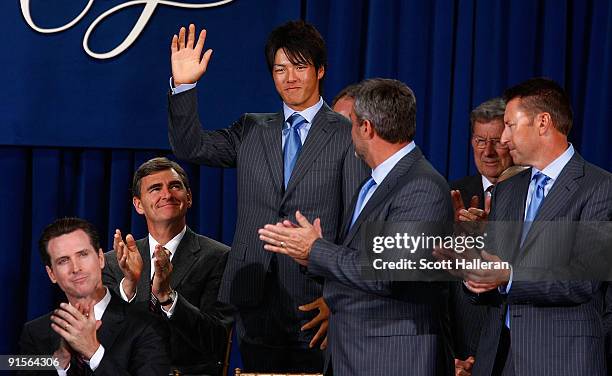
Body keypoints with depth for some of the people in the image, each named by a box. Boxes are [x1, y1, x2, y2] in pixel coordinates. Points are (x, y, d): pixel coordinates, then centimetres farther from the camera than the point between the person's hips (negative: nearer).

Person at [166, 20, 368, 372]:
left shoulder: (349, 137, 0)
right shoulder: (252, 131, 15)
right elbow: (192, 147, 6)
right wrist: (184, 85, -8)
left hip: (313, 302, -4)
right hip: (255, 303, 4)